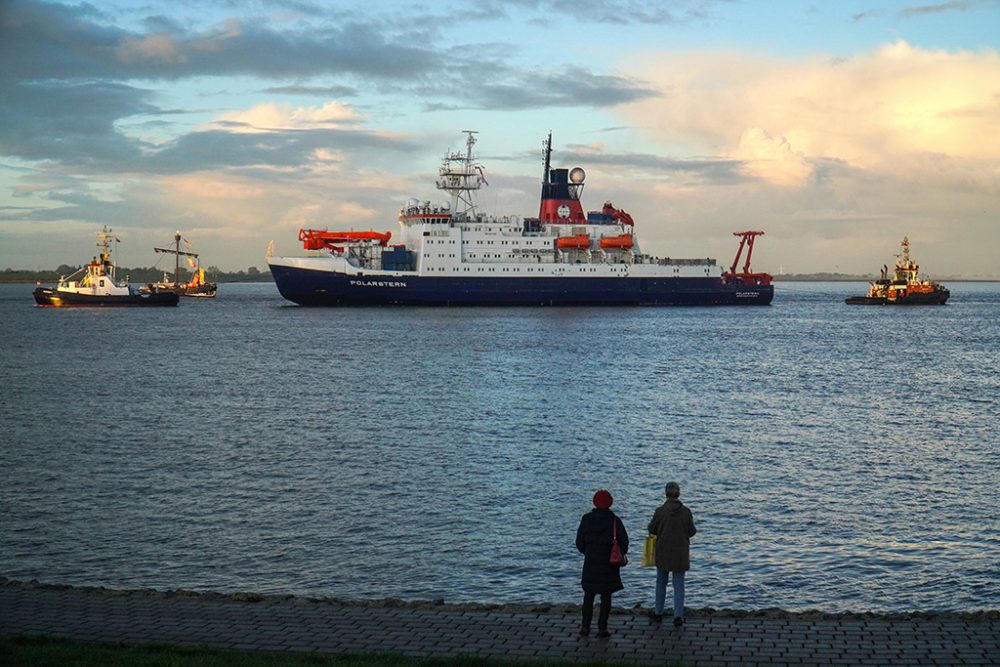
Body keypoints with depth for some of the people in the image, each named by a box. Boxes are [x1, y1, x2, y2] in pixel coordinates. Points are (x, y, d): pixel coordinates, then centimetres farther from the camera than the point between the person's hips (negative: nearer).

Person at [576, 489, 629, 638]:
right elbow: (624, 542, -9)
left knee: (589, 595, 13)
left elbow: (579, 543, -1)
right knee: (606, 597, 6)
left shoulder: (586, 519, -5)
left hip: (591, 563, 2)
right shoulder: (614, 521, -10)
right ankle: (602, 628, 4)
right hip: (610, 564, -2)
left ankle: (585, 627, 14)